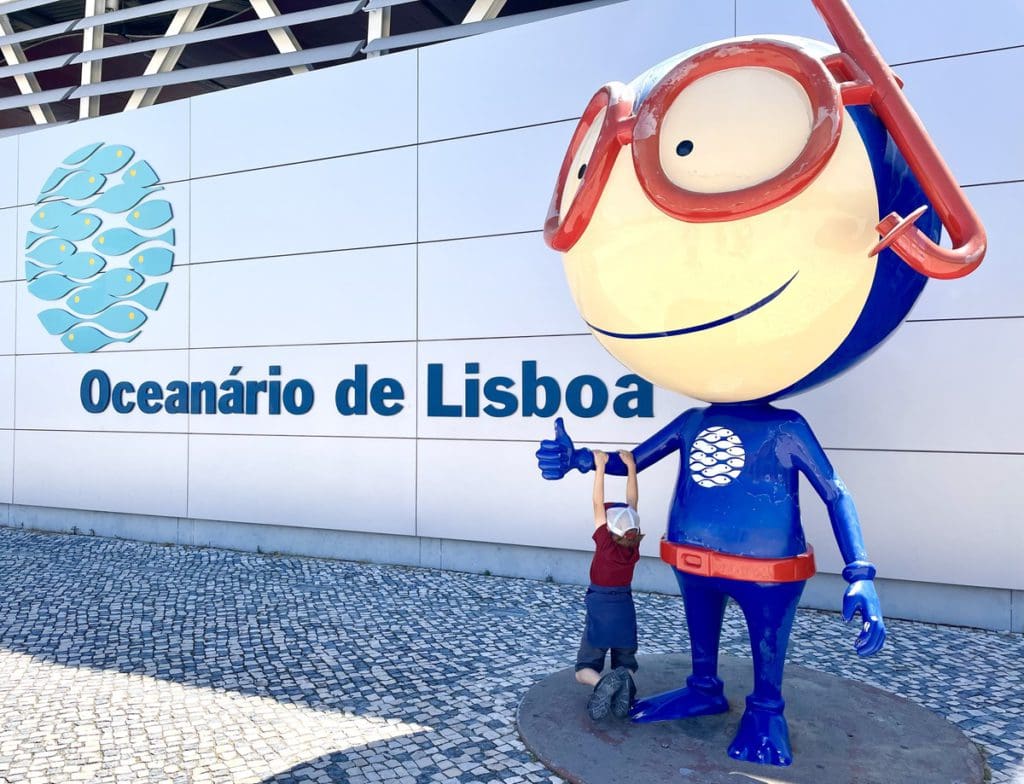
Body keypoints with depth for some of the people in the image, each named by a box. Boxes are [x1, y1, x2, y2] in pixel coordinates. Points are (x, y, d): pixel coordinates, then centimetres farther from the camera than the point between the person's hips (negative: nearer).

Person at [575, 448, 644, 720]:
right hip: (625, 611, 3)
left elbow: (598, 503, -15)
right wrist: (630, 465, -1)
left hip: (599, 610, -3)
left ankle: (603, 683, -28)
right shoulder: (633, 547, -7)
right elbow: (632, 501, -3)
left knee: (584, 669, 6)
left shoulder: (604, 544, -16)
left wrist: (600, 466, -13)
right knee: (626, 666, 17)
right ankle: (624, 684, -19)